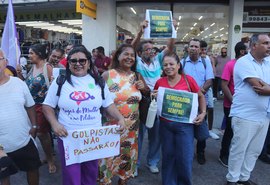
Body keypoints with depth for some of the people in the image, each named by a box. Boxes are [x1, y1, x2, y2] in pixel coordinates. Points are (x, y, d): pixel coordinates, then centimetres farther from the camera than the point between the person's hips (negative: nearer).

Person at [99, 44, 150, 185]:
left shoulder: (137, 77, 4)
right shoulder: (107, 75, -7)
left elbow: (148, 94, 17)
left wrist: (144, 88, -4)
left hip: (131, 127, 4)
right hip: (111, 126, -3)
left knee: (127, 156, 19)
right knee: (109, 157, 7)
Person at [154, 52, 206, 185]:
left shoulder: (188, 80, -5)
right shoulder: (160, 82, 0)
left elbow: (201, 96, 8)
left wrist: (203, 113, -2)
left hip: (184, 124, -2)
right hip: (165, 124, 2)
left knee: (185, 158, 4)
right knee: (168, 156, 13)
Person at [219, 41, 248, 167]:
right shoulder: (230, 65, -12)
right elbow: (224, 85, -15)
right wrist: (233, 101, -18)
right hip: (231, 105, -5)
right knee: (230, 131, 7)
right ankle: (223, 156, 26)